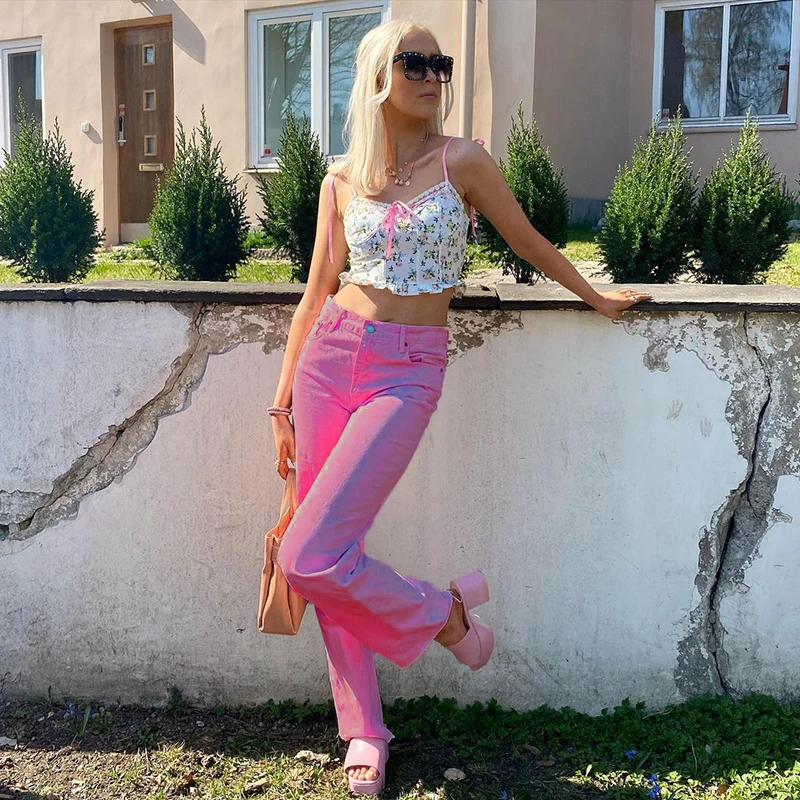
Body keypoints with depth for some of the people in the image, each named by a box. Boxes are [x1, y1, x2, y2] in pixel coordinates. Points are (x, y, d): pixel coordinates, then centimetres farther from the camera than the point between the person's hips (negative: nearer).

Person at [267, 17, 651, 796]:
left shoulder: (462, 161, -1)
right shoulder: (340, 180, 8)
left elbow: (529, 242, 13)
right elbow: (317, 296, 11)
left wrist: (595, 296, 26)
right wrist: (282, 403, 9)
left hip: (407, 372, -4)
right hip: (328, 358, 4)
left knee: (310, 558, -15)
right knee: (330, 555, 4)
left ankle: (440, 612, 14)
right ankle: (364, 732, 22)